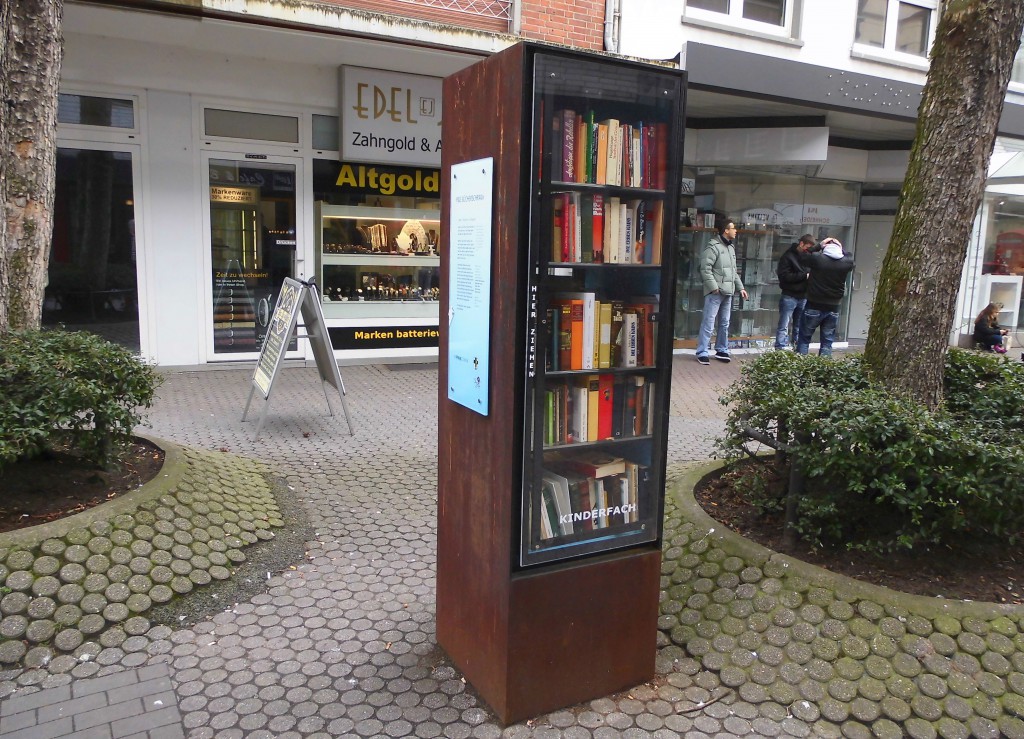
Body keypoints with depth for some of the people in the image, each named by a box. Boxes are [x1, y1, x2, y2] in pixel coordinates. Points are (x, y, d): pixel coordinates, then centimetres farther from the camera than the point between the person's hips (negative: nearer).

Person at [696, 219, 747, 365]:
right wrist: (714, 287, -20)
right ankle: (702, 353, -3)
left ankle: (721, 350, 25)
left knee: (724, 323, 14)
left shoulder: (731, 247, 18)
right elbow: (705, 268, -17)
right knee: (709, 323, -7)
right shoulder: (713, 246, -11)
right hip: (715, 292, -9)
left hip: (728, 292, 9)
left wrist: (740, 287, 18)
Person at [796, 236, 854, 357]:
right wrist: (841, 248, 15)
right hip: (833, 308, 2)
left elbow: (803, 257, 4)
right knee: (827, 342, 10)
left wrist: (819, 246, 6)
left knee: (804, 338, 8)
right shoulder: (846, 262, -4)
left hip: (814, 307, -2)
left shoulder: (817, 258, -14)